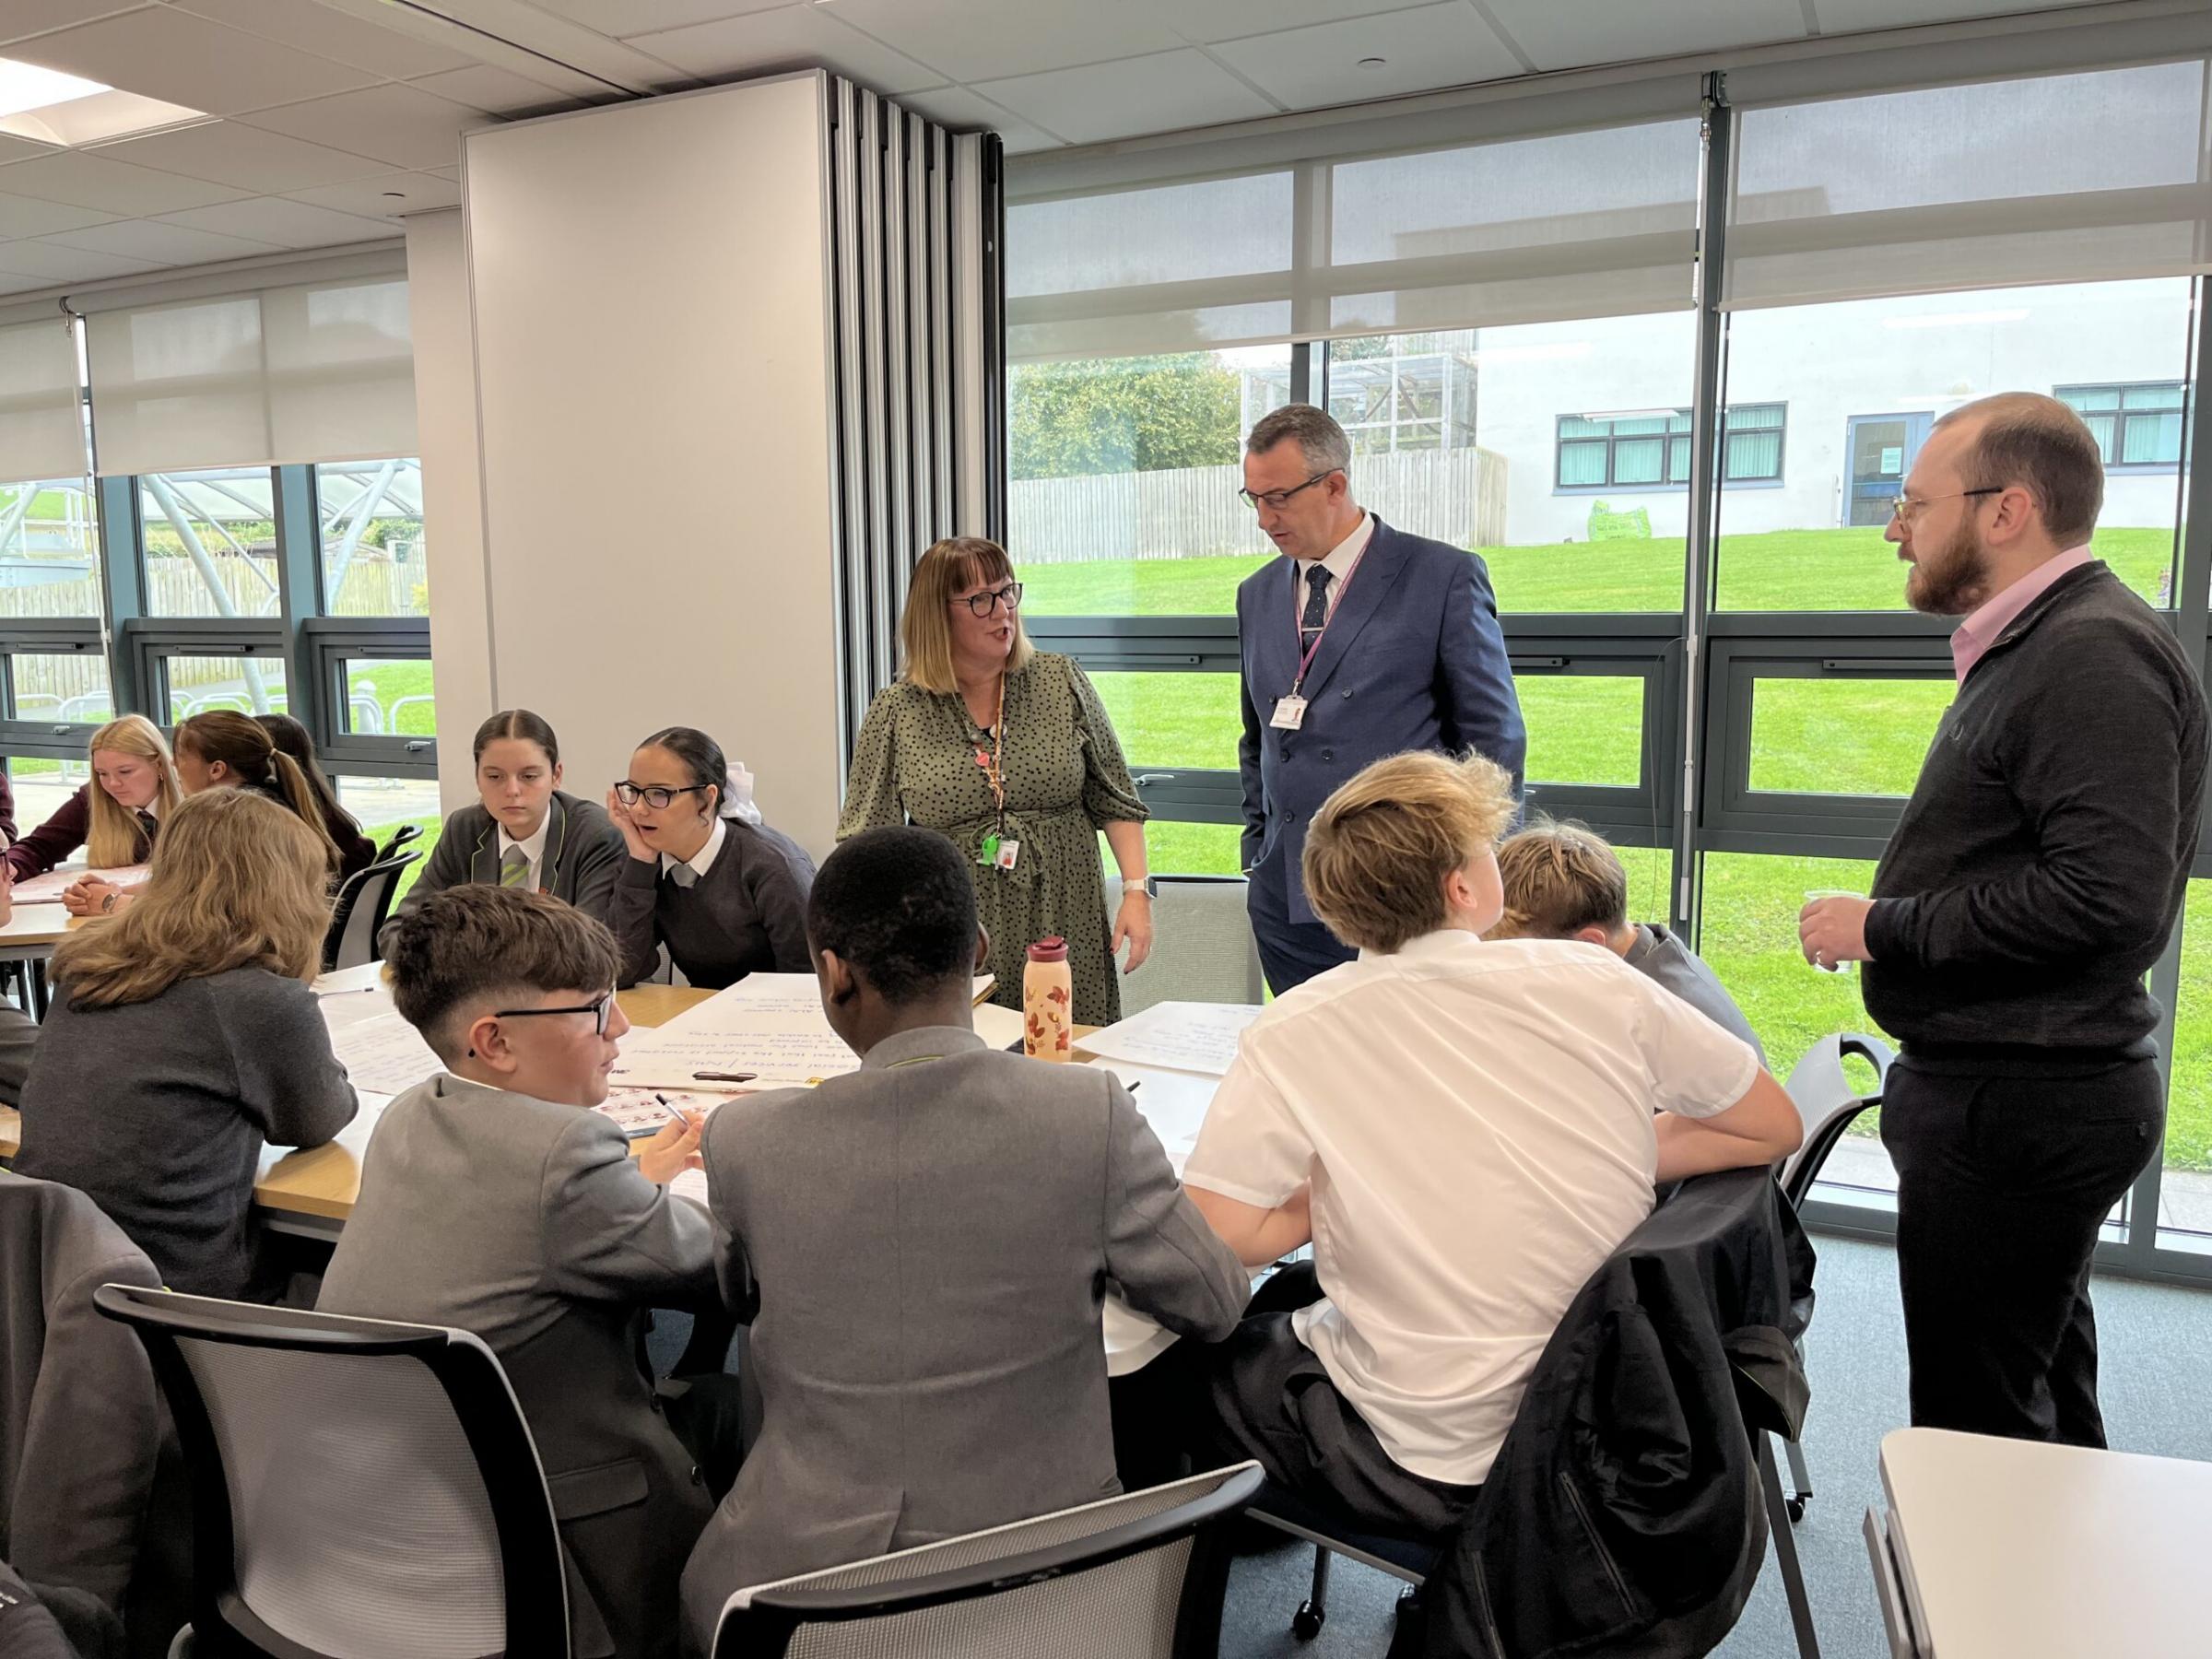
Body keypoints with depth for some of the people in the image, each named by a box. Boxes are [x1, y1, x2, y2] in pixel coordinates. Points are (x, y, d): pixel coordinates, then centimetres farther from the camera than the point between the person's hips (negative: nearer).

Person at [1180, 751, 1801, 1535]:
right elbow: (1775, 1128, 4)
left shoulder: (1293, 1036, -15)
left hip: (1425, 1469, -4)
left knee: (1176, 1353, 19)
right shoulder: (1596, 982, -8)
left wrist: (1331, 1194, -1)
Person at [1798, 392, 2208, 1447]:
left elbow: (2107, 893, -28)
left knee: (1976, 1418, 1)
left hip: (2019, 1109, -11)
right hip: (2023, 1091, 11)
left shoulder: (2095, 654, -18)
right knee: (2043, 1396, 23)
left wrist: (1883, 928, -19)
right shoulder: (2036, 648, 15)